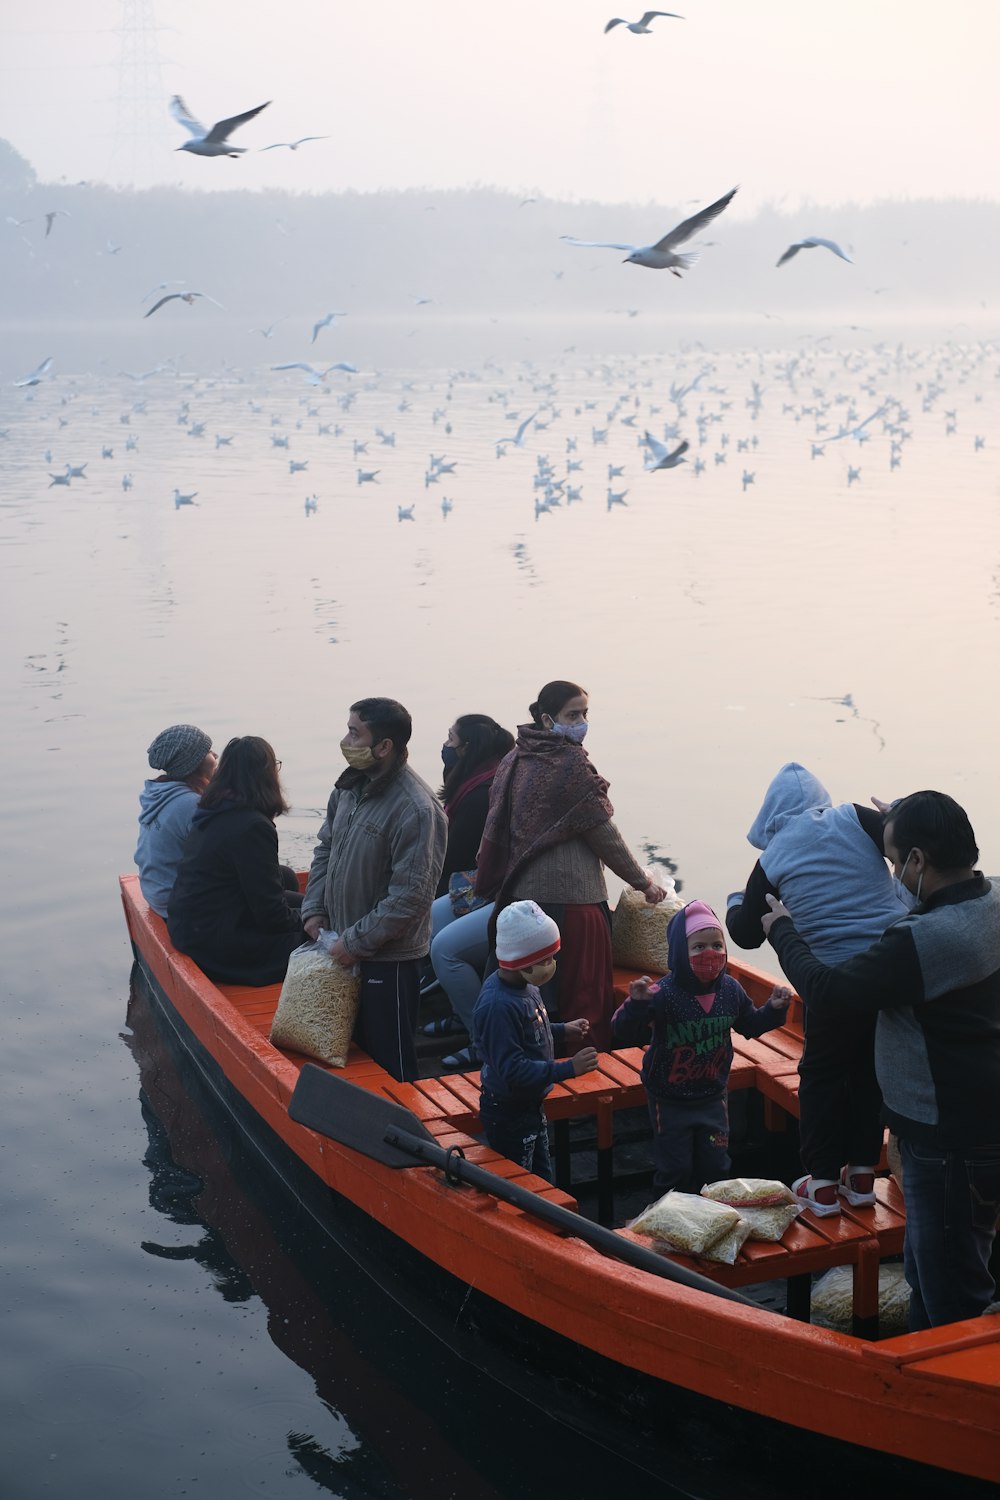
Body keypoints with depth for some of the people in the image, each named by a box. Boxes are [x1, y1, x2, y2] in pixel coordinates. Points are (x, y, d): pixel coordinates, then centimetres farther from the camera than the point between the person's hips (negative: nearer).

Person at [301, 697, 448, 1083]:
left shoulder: (416, 809, -23)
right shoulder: (350, 787, 3)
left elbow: (410, 894, -24)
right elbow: (325, 848, 16)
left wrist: (357, 941, -19)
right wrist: (314, 909, 5)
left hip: (388, 958, -8)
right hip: (345, 949, 8)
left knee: (390, 1064, 3)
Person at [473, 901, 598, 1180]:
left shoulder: (523, 986, -3)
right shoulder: (498, 1006, -32)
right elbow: (513, 1070, -31)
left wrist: (561, 1032, 2)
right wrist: (568, 1068, -31)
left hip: (529, 1105, 9)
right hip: (508, 1115, -9)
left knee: (543, 1181, 24)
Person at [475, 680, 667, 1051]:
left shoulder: (515, 760, 8)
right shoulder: (571, 763, -15)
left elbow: (499, 830, 14)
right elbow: (603, 835, -11)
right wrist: (643, 883, 1)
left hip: (521, 893, 8)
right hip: (570, 897, -8)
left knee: (537, 994, 15)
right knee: (581, 996, 2)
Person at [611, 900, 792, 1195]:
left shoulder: (731, 990, -7)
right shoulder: (663, 993, -24)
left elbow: (751, 1026, 12)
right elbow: (624, 1034, -27)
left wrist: (774, 1009, -4)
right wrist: (636, 1004, -44)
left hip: (712, 1097, 5)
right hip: (670, 1101, -4)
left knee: (715, 1166, 16)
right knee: (674, 1170, 7)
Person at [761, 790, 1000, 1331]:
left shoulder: (920, 940, -29)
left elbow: (832, 996, -22)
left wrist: (782, 931, -5)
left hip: (950, 1142, -10)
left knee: (951, 1291, 2)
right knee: (925, 1267, 25)